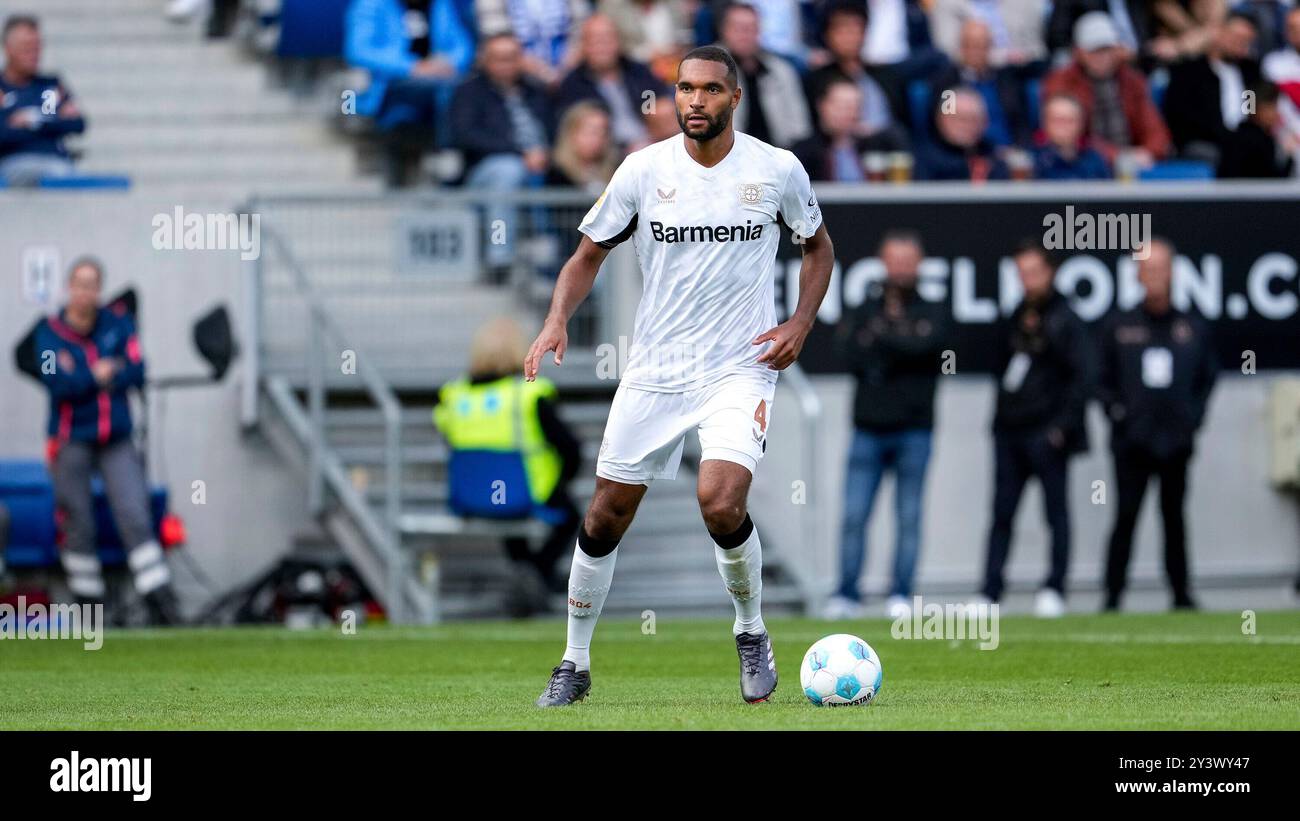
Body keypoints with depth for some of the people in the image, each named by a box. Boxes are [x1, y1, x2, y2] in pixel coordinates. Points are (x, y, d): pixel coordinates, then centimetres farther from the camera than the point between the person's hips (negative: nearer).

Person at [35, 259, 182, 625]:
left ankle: (162, 604, -13)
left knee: (135, 519, -8)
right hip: (71, 441, -1)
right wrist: (99, 377, -10)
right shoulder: (50, 331, -1)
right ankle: (88, 605, 11)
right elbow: (58, 382, -15)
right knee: (78, 526, 1)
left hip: (116, 441, 1)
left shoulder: (118, 325, 6)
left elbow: (136, 373, -6)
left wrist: (84, 382, -12)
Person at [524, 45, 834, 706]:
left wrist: (801, 323, -2)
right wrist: (557, 321, -12)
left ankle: (751, 633, 4)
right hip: (653, 372, 2)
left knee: (720, 502, -24)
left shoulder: (777, 170, -5)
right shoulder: (644, 170, -4)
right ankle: (575, 664, 22)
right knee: (606, 518, 3)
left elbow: (818, 246, 13)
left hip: (740, 371, -2)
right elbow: (588, 254, 6)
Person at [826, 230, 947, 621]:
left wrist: (879, 338, -14)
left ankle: (900, 597, 5)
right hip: (868, 430, 1)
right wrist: (899, 348, -14)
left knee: (908, 517, 0)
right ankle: (847, 595, -1)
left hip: (913, 431, -1)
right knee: (854, 516, -5)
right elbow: (851, 354, -6)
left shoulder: (930, 313, 7)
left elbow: (928, 344, -14)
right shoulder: (865, 310, 11)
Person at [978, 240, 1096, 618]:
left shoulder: (1064, 321, -6)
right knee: (1002, 512, 4)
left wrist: (1063, 424, -15)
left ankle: (1054, 590, 3)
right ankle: (990, 591, 3)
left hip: (1046, 434, -7)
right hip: (1009, 431, 7)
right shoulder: (1015, 319, 14)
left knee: (1056, 511, -1)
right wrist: (1001, 415, 12)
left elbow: (1084, 374, -11)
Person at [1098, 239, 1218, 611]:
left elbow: (1207, 378, 15)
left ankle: (1181, 593, 11)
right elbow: (1103, 380, 8)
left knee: (1174, 518, 7)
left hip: (1176, 440, 1)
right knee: (1126, 517, -5)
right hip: (1132, 440, -1)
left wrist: (1194, 416, 4)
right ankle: (1113, 594, -2)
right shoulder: (1118, 327, 4)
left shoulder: (1194, 329, 8)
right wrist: (1116, 411, -4)